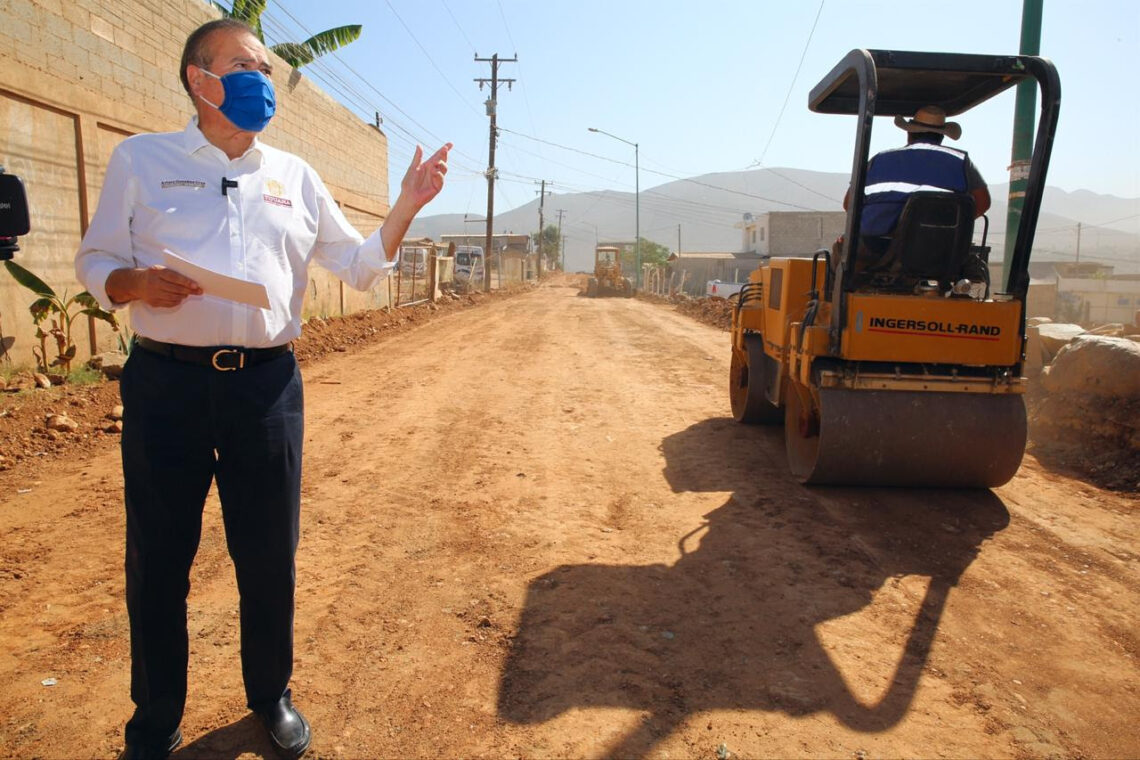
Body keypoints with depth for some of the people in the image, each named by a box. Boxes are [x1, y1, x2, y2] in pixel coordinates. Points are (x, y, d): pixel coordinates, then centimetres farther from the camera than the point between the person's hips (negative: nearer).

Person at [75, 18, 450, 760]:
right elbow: (94, 261, 6)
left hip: (268, 385, 2)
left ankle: (272, 697, 33)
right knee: (158, 560, 9)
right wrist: (135, 283, -16)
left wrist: (406, 207, 0)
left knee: (271, 557, 10)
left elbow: (360, 265, 13)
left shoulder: (296, 176, 12)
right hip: (167, 383, -1)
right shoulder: (140, 158, 5)